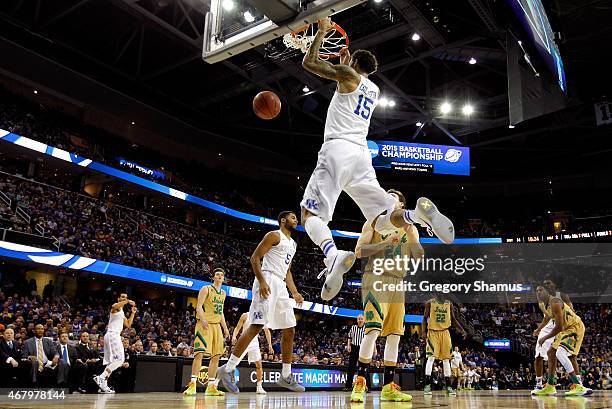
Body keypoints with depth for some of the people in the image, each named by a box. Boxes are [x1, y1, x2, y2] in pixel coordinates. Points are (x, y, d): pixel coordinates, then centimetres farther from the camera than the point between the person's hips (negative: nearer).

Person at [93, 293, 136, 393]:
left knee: (111, 362, 8)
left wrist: (133, 313, 20)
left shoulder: (122, 312, 26)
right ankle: (100, 377, -22)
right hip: (112, 335, -10)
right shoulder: (116, 307, -3)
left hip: (114, 336, 10)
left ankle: (104, 385, 7)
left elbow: (128, 325, 25)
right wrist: (127, 302, -30)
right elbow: (113, 306, -30)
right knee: (120, 359, -18)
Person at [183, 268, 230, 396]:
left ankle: (211, 387, 7)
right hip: (205, 325, -7)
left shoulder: (223, 293, 19)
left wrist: (225, 328, 17)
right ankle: (192, 385, -13)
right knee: (199, 353, -15)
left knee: (216, 356, 3)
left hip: (217, 325, 7)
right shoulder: (206, 289, -2)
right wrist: (203, 319, -27)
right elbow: (199, 306, -11)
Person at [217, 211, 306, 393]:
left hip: (281, 286, 9)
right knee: (256, 326, -17)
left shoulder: (292, 244, 24)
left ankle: (286, 376, 14)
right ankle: (228, 369, -12)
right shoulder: (274, 235, -2)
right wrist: (262, 281, -21)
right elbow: (255, 258, -10)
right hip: (268, 280, -9)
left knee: (289, 330, 6)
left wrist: (294, 292, 17)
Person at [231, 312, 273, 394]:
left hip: (254, 342, 3)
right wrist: (234, 336, -28)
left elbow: (267, 331, 10)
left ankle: (259, 387, 7)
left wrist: (270, 344, 3)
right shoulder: (245, 316, -7)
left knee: (259, 364, -2)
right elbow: (237, 328, -7)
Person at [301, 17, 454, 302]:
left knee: (309, 213, -6)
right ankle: (418, 213, -31)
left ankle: (334, 256, -37)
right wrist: (345, 64, 53)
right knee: (382, 221, 3)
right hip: (362, 155, 6)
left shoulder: (348, 74, 8)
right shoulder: (374, 90, 28)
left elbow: (308, 63, 11)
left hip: (337, 150, -6)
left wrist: (322, 31, 23)